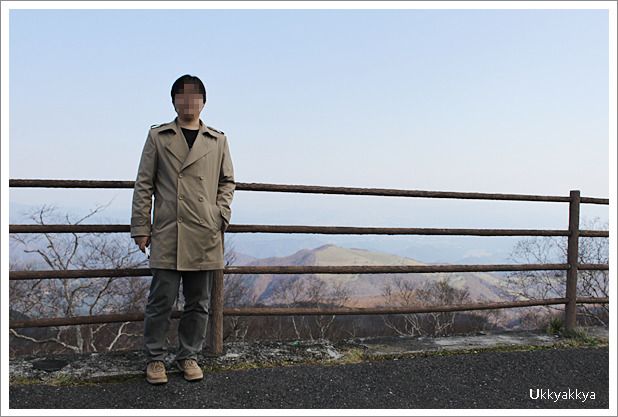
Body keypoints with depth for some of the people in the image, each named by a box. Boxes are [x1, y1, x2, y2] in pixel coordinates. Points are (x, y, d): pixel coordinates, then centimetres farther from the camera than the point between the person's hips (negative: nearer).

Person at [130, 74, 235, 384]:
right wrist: (141, 227, 0)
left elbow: (227, 181, 16)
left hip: (205, 235, 2)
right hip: (167, 234, -2)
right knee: (161, 300, 2)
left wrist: (222, 214, 0)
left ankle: (188, 356, 26)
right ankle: (155, 359, 21)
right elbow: (144, 184, 5)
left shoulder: (218, 140, 11)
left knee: (199, 303, 10)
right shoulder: (158, 136, 7)